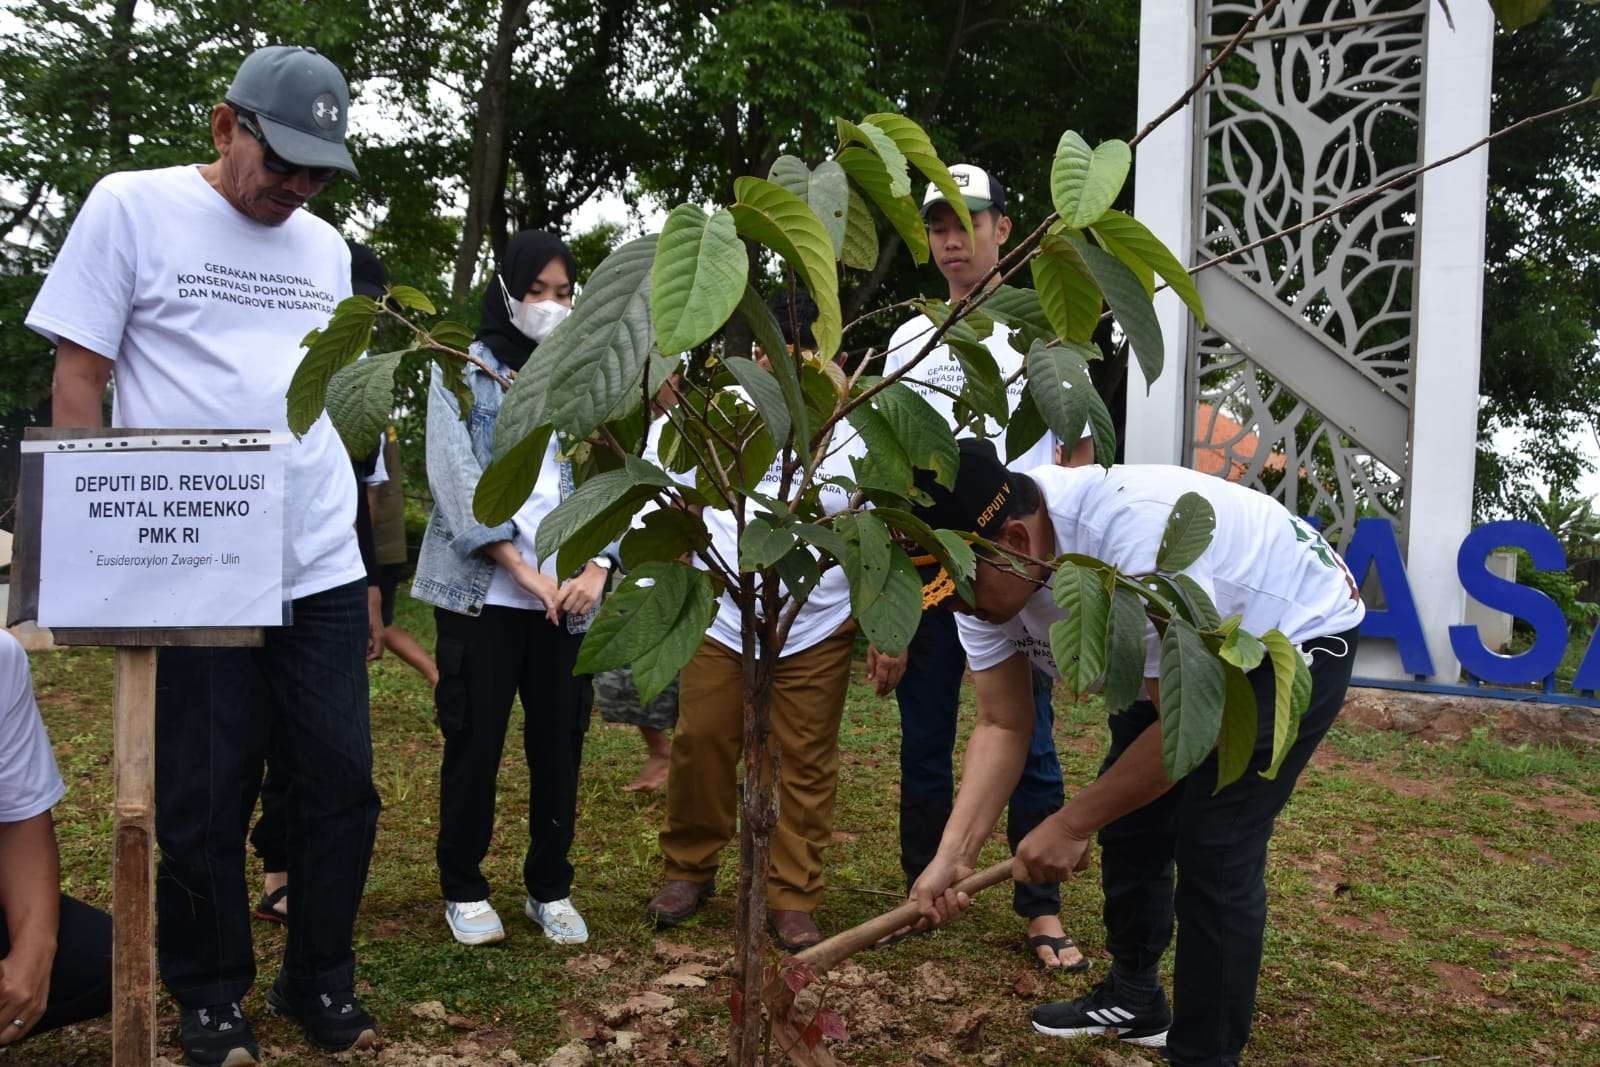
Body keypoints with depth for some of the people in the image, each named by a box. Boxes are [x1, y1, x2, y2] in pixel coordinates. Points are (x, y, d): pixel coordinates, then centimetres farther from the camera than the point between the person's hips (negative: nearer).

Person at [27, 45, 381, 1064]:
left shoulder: (326, 247, 14)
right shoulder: (132, 207, 0)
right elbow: (77, 380, 0)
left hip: (324, 568, 4)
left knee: (342, 785, 6)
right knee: (206, 801, 5)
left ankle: (322, 980, 25)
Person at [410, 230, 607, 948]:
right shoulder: (466, 370, 2)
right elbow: (455, 476, -9)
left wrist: (596, 569, -10)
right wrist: (524, 571, -16)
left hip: (567, 596, 3)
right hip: (481, 592, -3)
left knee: (561, 743, 6)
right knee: (475, 742, 2)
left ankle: (550, 889, 22)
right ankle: (463, 889, 18)